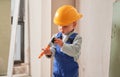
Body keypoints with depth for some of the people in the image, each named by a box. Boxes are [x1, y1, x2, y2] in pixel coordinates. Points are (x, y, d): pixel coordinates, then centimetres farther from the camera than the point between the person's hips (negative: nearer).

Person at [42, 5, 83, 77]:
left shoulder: (77, 38, -13)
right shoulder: (56, 36, 1)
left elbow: (75, 51, -28)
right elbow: (53, 48, -5)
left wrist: (62, 45, -40)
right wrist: (50, 52, -28)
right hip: (57, 70, 4)